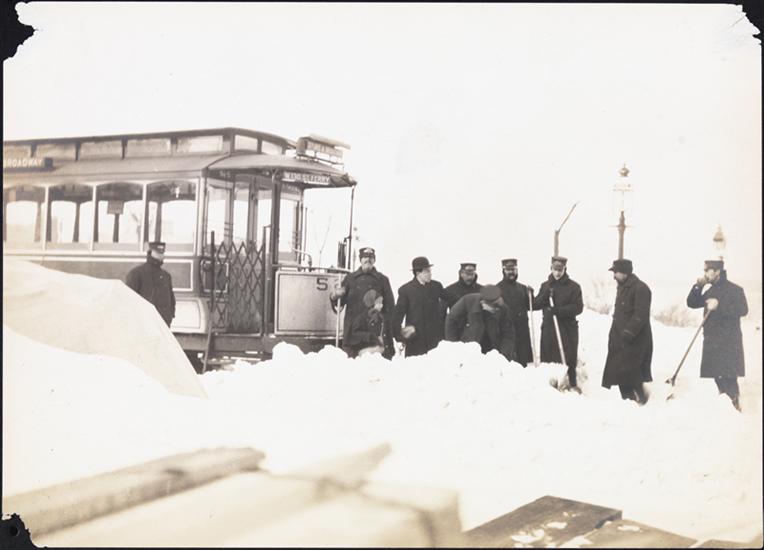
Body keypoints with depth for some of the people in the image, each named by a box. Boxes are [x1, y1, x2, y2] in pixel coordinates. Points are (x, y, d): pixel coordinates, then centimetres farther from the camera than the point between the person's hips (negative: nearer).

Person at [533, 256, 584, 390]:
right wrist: (545, 296, -11)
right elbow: (535, 305, 8)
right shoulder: (545, 286, 12)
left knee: (569, 358, 0)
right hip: (548, 327, 3)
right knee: (548, 358, 1)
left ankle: (572, 384, 12)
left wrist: (559, 310, -19)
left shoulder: (573, 286, 1)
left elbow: (578, 307, -8)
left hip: (568, 328, -2)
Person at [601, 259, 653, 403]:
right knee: (617, 369, 7)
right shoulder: (622, 287, 17)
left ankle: (639, 398, 0)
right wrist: (613, 335, 19)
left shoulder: (640, 288, -14)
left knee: (628, 369, -12)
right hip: (620, 338, 9)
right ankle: (627, 398, 14)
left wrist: (628, 333, -26)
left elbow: (640, 315, -22)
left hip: (635, 341, -9)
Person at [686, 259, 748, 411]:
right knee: (717, 377, 8)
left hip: (729, 344, -7)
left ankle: (734, 405, -10)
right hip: (711, 343, 7)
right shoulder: (709, 291, 17)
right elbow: (692, 303, 18)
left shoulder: (734, 289, -7)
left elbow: (743, 309, -20)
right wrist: (698, 286, 4)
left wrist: (719, 305, -30)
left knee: (728, 378, -14)